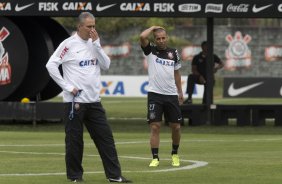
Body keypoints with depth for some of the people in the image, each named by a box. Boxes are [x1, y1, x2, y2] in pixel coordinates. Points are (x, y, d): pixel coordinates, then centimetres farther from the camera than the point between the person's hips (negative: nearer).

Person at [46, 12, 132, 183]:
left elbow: (106, 65, 3)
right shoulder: (69, 44, -7)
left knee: (106, 137, 2)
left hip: (94, 101, 6)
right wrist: (67, 86, -12)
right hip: (75, 100, -5)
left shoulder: (94, 44, 11)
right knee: (75, 140, 0)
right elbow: (51, 65, -11)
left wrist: (96, 43, -6)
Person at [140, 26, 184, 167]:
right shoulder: (150, 51, 0)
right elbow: (142, 37, -18)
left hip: (171, 95, 3)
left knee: (176, 127, 5)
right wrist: (153, 28, -1)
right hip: (155, 94, -3)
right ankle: (155, 158, -3)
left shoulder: (173, 53, 10)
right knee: (155, 127, -7)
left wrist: (180, 92, 18)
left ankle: (175, 154, 24)